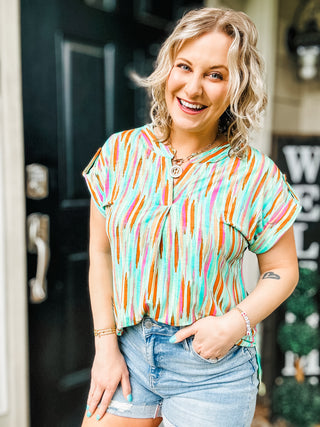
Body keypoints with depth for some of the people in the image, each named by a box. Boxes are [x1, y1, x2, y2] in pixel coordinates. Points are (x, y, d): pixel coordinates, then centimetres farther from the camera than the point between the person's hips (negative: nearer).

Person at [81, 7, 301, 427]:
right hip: (127, 351, 2)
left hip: (212, 370, -2)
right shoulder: (119, 152, -5)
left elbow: (282, 271, 0)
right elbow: (100, 252, 0)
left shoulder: (258, 177, -10)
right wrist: (105, 345, -2)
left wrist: (235, 323, -16)